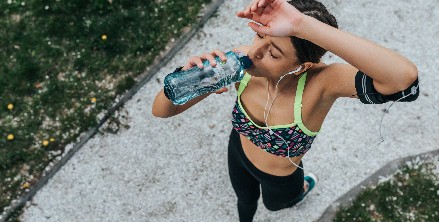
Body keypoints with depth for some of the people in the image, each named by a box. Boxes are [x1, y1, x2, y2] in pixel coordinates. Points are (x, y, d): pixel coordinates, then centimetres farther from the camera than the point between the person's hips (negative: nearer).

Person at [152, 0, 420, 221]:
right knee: (246, 200, 36)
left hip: (279, 179, -2)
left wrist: (303, 25, -67)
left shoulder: (319, 82, -42)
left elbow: (405, 78, -63)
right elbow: (161, 110, -26)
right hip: (238, 154, 2)